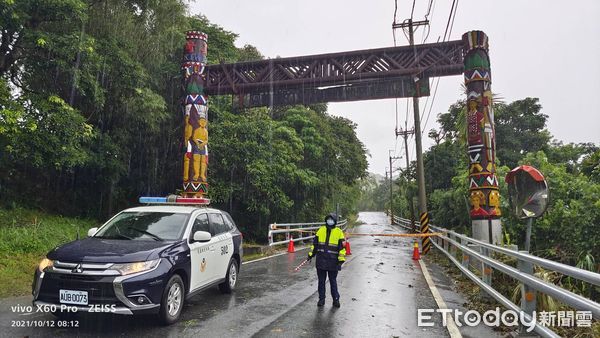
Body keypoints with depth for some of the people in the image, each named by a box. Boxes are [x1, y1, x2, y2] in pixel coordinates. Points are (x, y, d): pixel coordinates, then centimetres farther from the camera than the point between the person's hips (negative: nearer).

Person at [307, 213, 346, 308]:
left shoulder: (339, 232, -2)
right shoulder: (321, 230, 6)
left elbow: (342, 248, -2)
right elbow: (315, 244, 13)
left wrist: (341, 260, -7)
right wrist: (311, 254, 10)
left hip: (333, 262, -2)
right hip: (321, 261, 3)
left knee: (333, 281, 8)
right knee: (321, 281, 10)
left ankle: (336, 299, 22)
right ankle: (321, 299, 22)